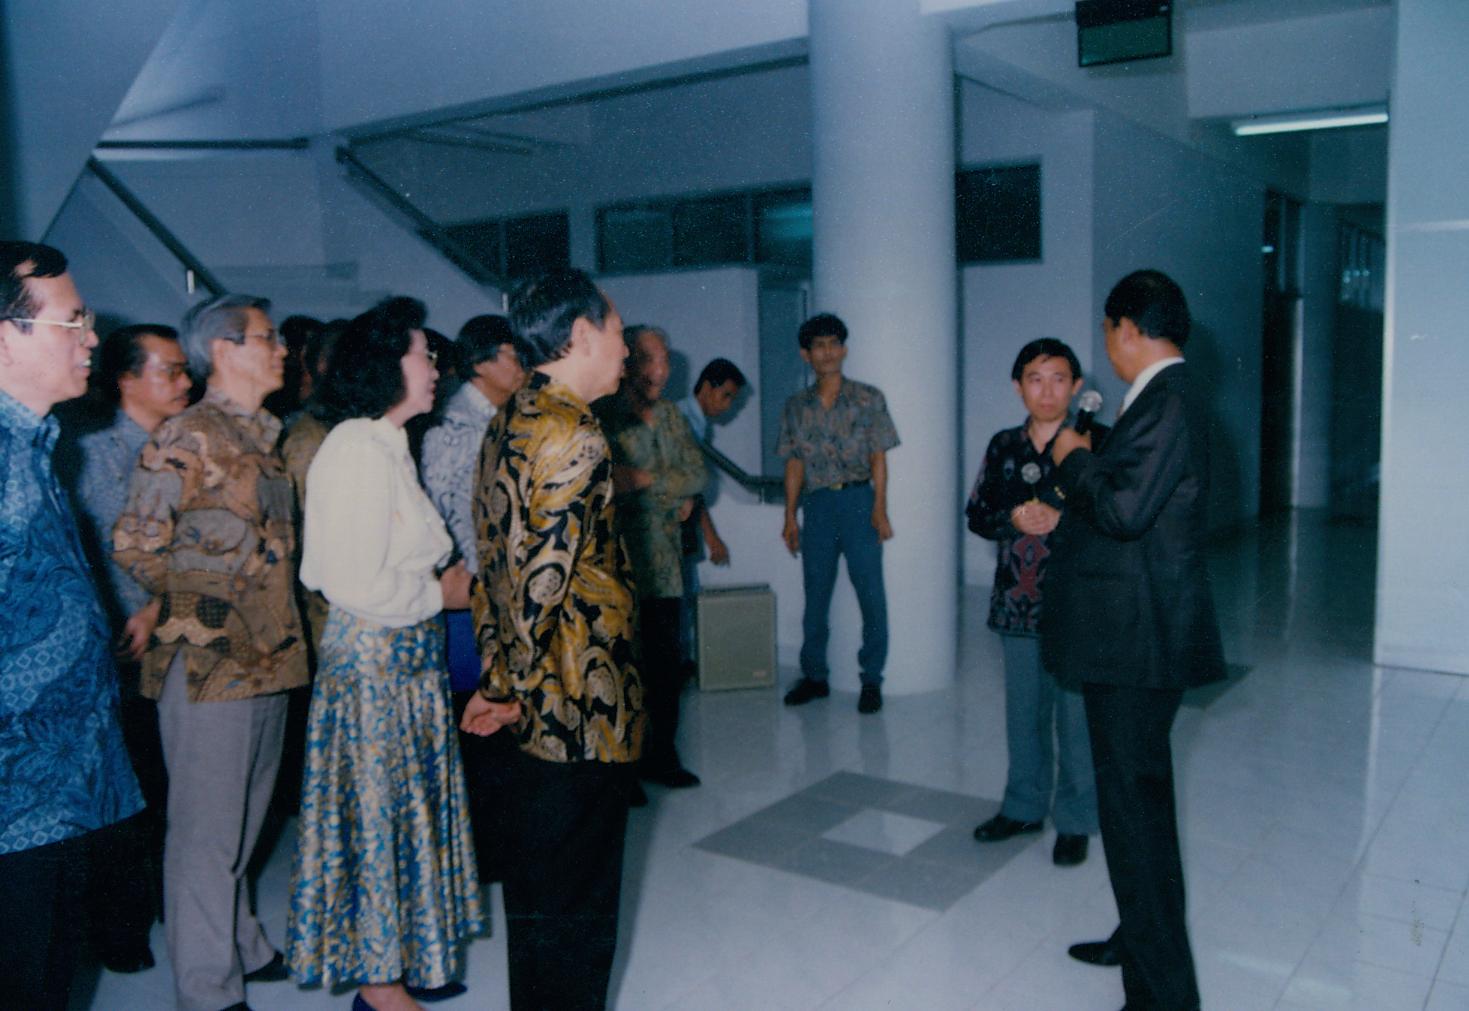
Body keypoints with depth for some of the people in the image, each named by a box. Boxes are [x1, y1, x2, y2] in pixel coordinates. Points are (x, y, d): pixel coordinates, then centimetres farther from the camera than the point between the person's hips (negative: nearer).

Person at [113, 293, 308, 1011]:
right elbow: (135, 546, -14)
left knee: (245, 819, 19)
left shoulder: (263, 437, 14)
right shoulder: (187, 437, -11)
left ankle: (242, 949, 34)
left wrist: (282, 622, 12)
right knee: (207, 829, 3)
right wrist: (202, 609, -6)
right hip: (209, 662, -8)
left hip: (269, 657, 8)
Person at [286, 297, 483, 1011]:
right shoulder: (357, 449, -19)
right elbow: (355, 585, -24)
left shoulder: (385, 444, 11)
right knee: (376, 813, 4)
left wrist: (439, 581, 2)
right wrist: (441, 593, -11)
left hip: (406, 658, 9)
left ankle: (399, 954, 33)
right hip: (372, 663, -9)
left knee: (403, 807, 17)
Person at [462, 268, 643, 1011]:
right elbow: (543, 577, -21)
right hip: (583, 701, -9)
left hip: (537, 700, 9)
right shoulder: (575, 437, -18)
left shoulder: (507, 424, 11)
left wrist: (500, 678, 15)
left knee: (534, 877, 21)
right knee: (577, 894, 5)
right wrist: (513, 688, -11)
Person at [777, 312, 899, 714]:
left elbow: (878, 457, -1)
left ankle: (871, 679, 9)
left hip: (858, 500, -3)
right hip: (817, 503, 3)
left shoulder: (867, 398, 1)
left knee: (871, 591, -2)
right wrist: (790, 516, 7)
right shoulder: (797, 407, 9)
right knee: (816, 593, 8)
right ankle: (814, 675, 20)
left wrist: (879, 508, -9)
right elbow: (795, 464, 11)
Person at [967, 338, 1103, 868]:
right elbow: (977, 513, 11)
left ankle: (1075, 820, 19)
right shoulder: (1003, 446, 10)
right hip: (1019, 600, 4)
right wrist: (1013, 520, -9)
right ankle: (1024, 806, 32)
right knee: (1023, 711, 15)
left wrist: (1062, 521, -21)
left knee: (1077, 715, 3)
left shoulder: (1097, 443, -4)